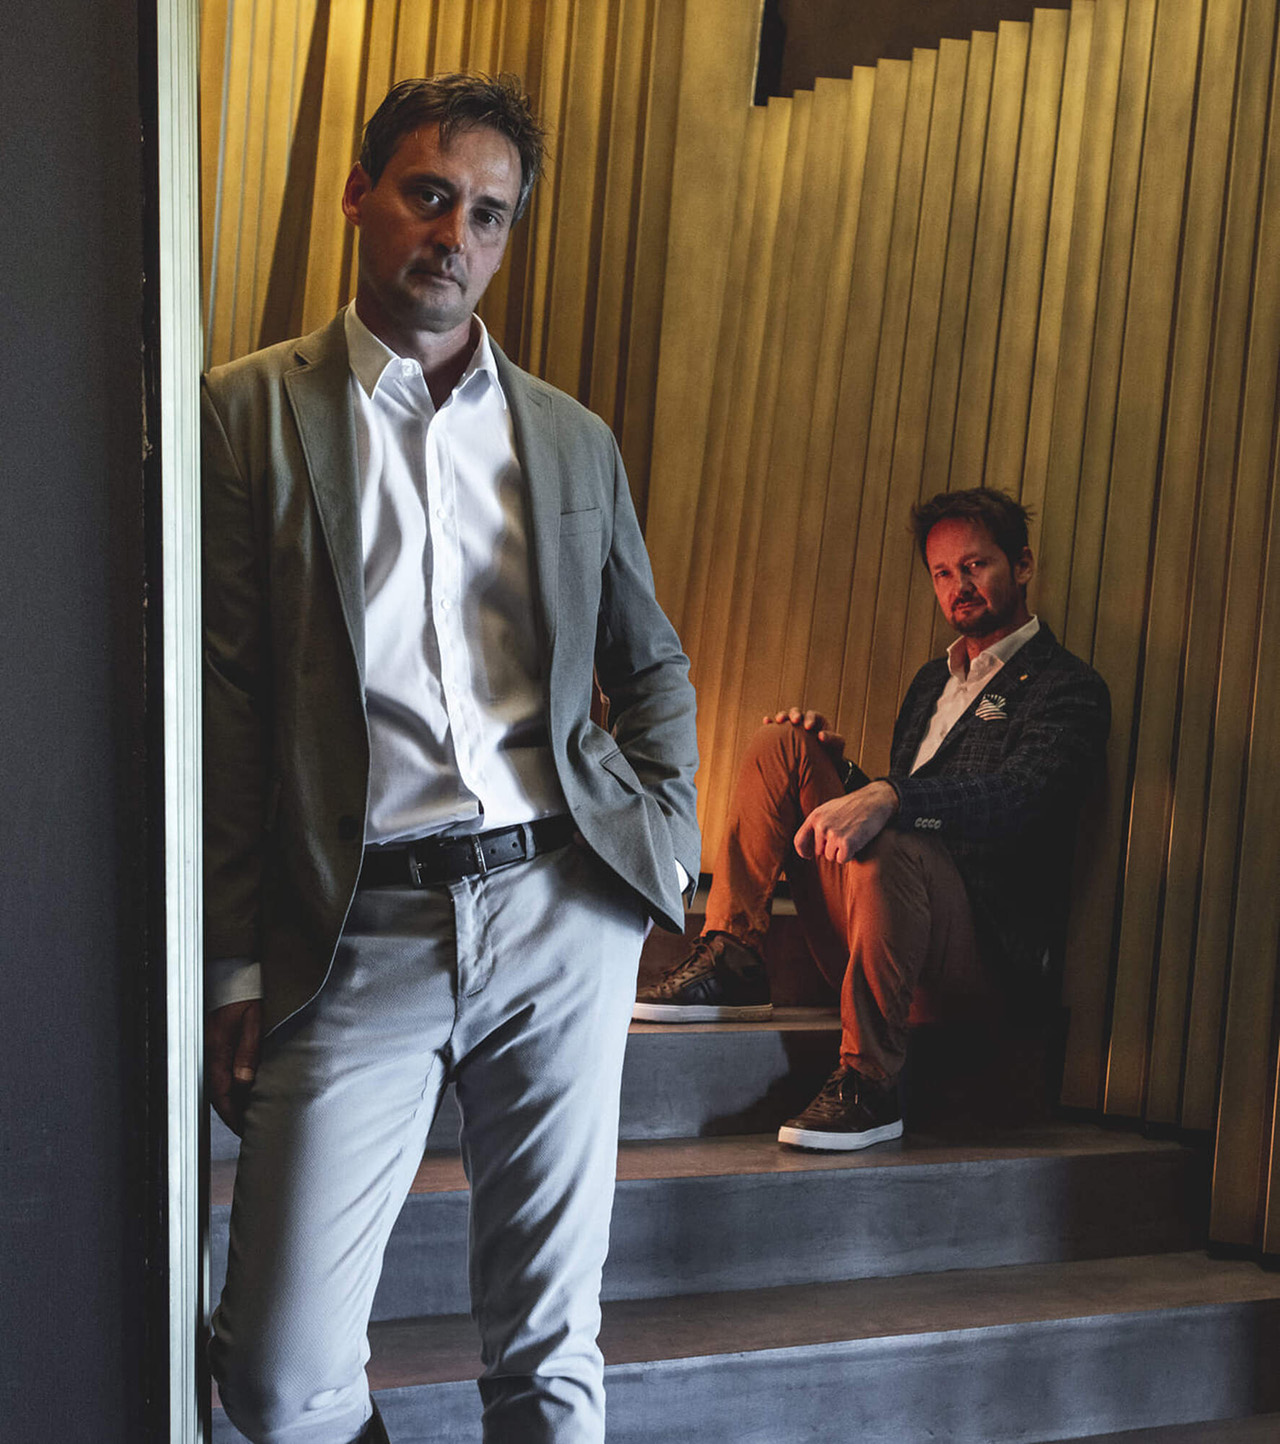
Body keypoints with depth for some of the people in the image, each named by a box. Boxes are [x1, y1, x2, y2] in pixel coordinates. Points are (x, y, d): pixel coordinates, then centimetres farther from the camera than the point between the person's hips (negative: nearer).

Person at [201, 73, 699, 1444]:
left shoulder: (574, 438, 14)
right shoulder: (249, 413, 3)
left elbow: (653, 666, 24)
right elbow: (221, 711, -2)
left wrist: (662, 838, 8)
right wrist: (238, 965, -6)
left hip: (560, 912, 3)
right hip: (357, 935, -2)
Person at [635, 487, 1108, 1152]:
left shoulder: (1067, 688, -1)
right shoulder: (931, 681, 25)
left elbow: (1018, 796, -20)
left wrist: (887, 798, -36)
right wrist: (837, 768, 7)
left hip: (987, 957, -7)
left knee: (888, 847, -39)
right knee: (779, 742, 0)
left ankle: (868, 1087, -27)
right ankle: (729, 963, -10)